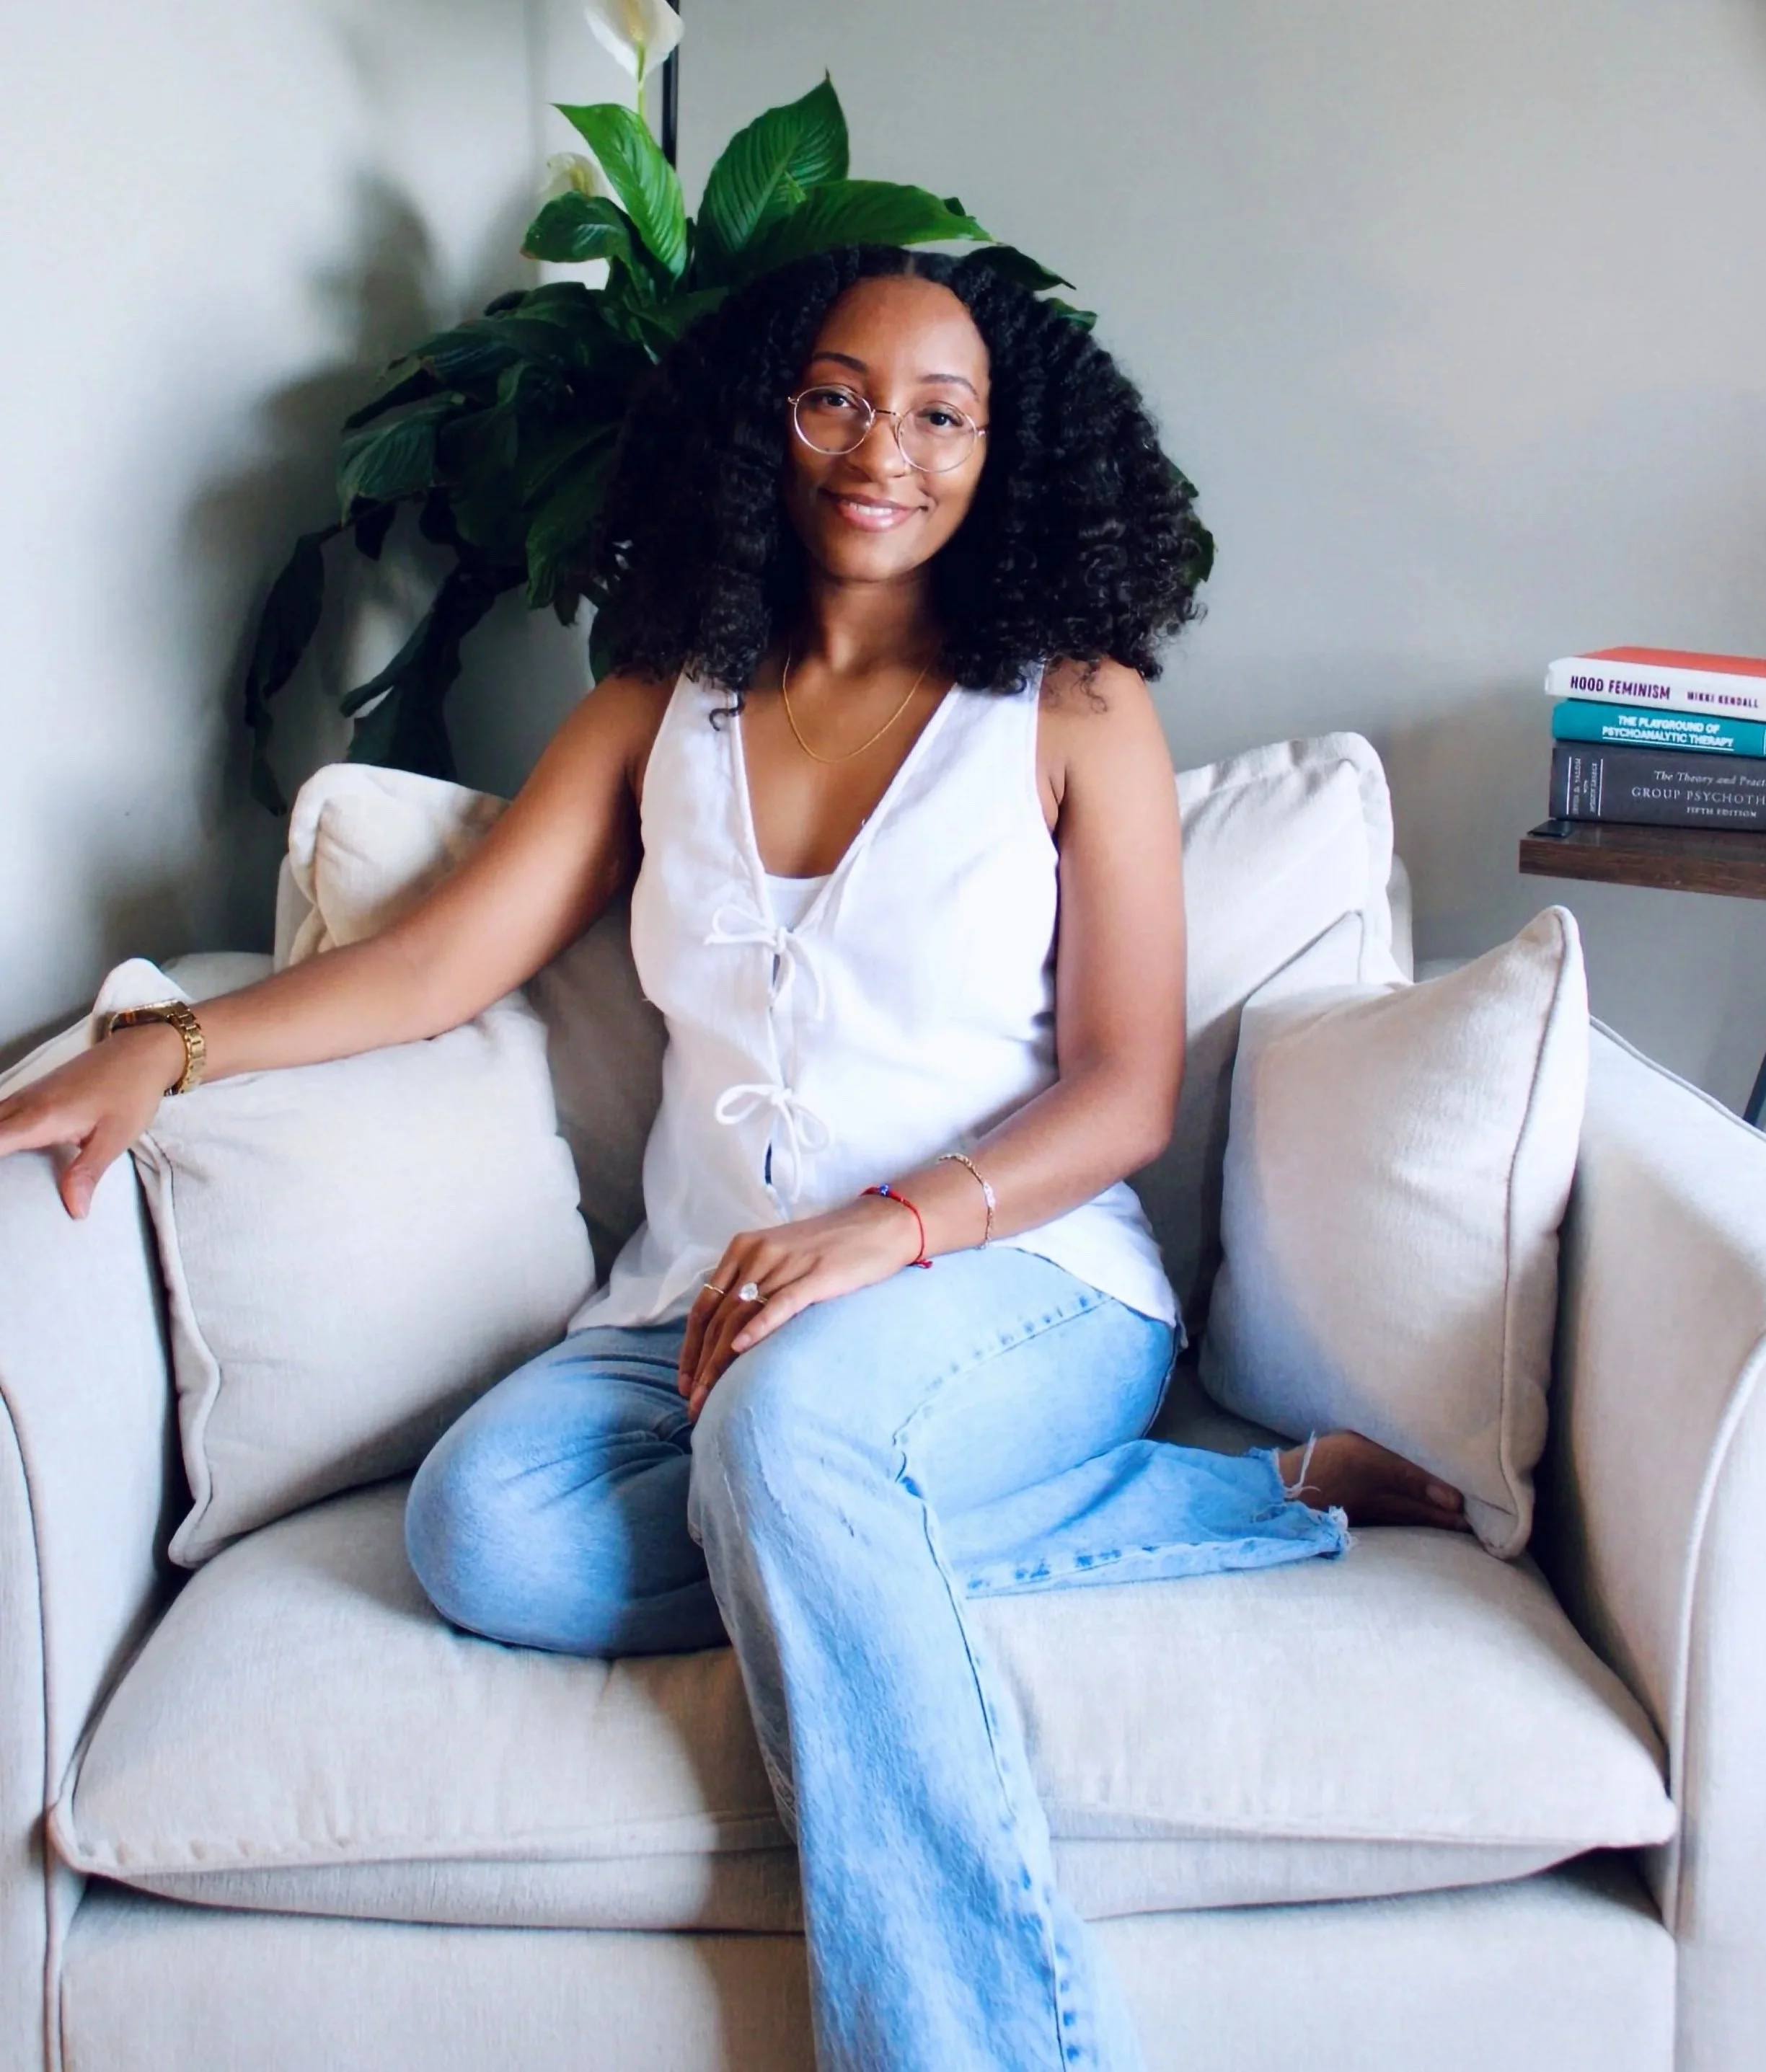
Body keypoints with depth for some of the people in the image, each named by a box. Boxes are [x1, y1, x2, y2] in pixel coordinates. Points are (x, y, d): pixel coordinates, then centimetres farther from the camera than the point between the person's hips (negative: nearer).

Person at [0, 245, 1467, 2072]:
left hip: (1022, 1290, -4)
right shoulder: (662, 710, 15)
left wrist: (891, 1227, -20)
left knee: (788, 1420, -37)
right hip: (708, 1308, 5)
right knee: (485, 1531, -27)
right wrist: (164, 1047, -8)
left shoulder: (1073, 712, 3)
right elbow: (437, 964, 8)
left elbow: (1126, 1091, -3)